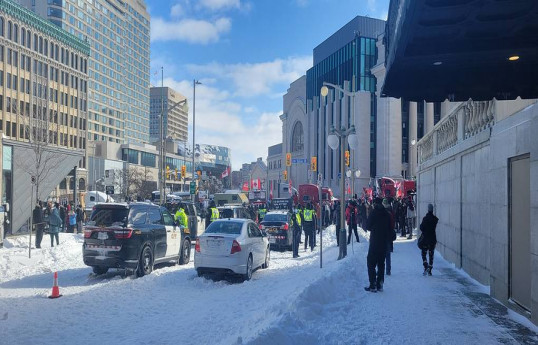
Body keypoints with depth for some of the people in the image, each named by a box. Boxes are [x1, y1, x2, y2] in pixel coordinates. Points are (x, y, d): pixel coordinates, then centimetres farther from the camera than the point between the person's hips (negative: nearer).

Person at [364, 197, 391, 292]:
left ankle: (373, 285, -5)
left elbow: (367, 227, -6)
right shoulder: (386, 213, 4)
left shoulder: (374, 212, -11)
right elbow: (389, 229, 8)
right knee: (381, 263, 13)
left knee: (371, 263, 0)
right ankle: (380, 284, 15)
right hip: (384, 243, 5)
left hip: (374, 242, -5)